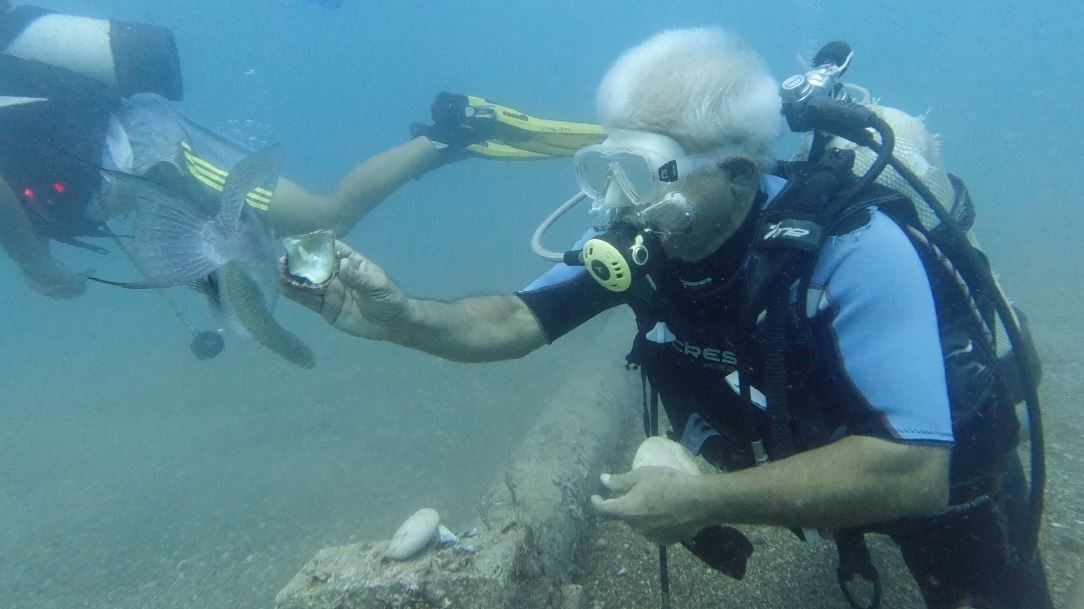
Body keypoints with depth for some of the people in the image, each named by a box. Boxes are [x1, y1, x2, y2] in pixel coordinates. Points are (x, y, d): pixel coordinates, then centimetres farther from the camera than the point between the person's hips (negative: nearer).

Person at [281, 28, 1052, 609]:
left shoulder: (853, 248, -36)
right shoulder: (636, 238, -20)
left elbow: (911, 475, -38)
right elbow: (516, 321, -14)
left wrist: (704, 502, -39)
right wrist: (400, 316, -31)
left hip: (936, 474, -4)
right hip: (796, 456, 5)